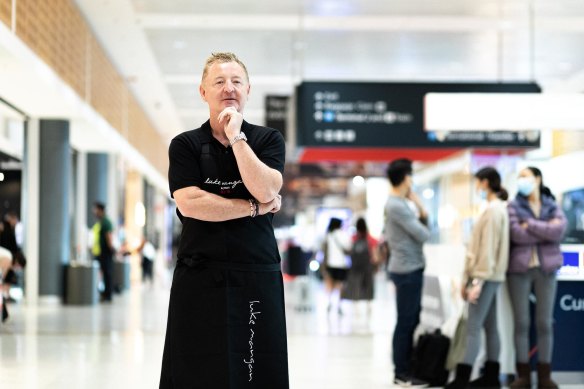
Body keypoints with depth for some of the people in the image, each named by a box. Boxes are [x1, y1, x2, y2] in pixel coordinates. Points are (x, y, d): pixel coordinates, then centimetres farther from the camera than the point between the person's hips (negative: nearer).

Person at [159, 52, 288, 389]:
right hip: (199, 280, 0)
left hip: (258, 278, 1)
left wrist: (236, 136, -10)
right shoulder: (185, 145, 5)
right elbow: (189, 204, -10)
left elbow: (265, 190, -11)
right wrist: (255, 208, -8)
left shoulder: (269, 140, 7)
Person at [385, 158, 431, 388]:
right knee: (406, 322, -4)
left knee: (411, 321, 14)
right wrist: (421, 223, 1)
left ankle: (405, 369, 20)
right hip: (407, 270, -10)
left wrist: (420, 209, -1)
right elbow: (423, 235, -18)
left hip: (410, 269, 10)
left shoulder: (399, 203, 14)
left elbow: (421, 226, 14)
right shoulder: (397, 206, -18)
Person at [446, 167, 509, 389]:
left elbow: (488, 249, -19)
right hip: (488, 277, 10)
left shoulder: (494, 210, -13)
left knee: (473, 328, -11)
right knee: (490, 327, 11)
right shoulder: (496, 209, 16)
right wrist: (468, 279, 18)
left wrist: (478, 281, -20)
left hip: (486, 278, -10)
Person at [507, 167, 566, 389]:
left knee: (545, 322, 2)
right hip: (519, 268, -1)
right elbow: (515, 234, -11)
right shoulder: (514, 206, 5)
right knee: (521, 322, 0)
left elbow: (560, 230, -11)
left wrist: (530, 225, -11)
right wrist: (546, 231, -8)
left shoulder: (552, 206, 9)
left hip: (546, 268, 1)